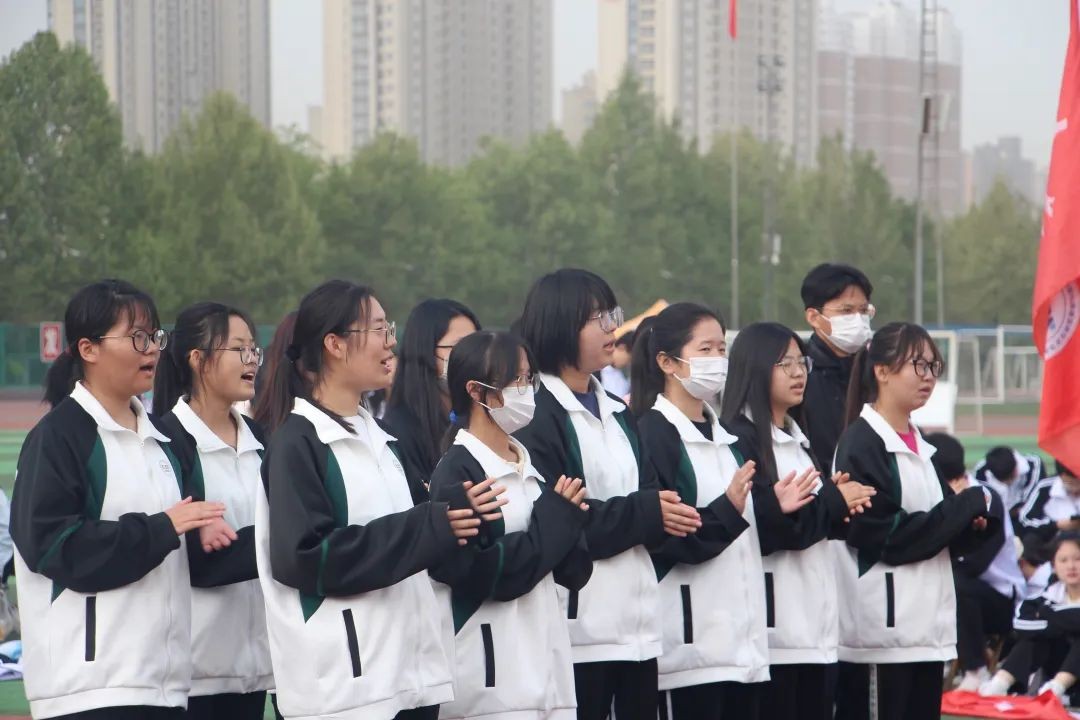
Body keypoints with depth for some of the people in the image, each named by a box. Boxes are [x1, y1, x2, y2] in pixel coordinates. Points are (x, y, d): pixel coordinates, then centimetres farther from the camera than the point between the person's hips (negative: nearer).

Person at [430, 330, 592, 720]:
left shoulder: (531, 469, 17)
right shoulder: (456, 474, -7)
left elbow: (574, 571, 14)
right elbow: (479, 573, -18)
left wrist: (567, 520, -6)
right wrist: (554, 522, -10)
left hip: (547, 663, 7)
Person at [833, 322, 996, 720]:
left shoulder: (921, 446, 17)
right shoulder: (861, 444, -10)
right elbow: (887, 536, -18)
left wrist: (973, 523, -3)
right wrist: (970, 504, -11)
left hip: (928, 623, 8)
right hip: (884, 627, -8)